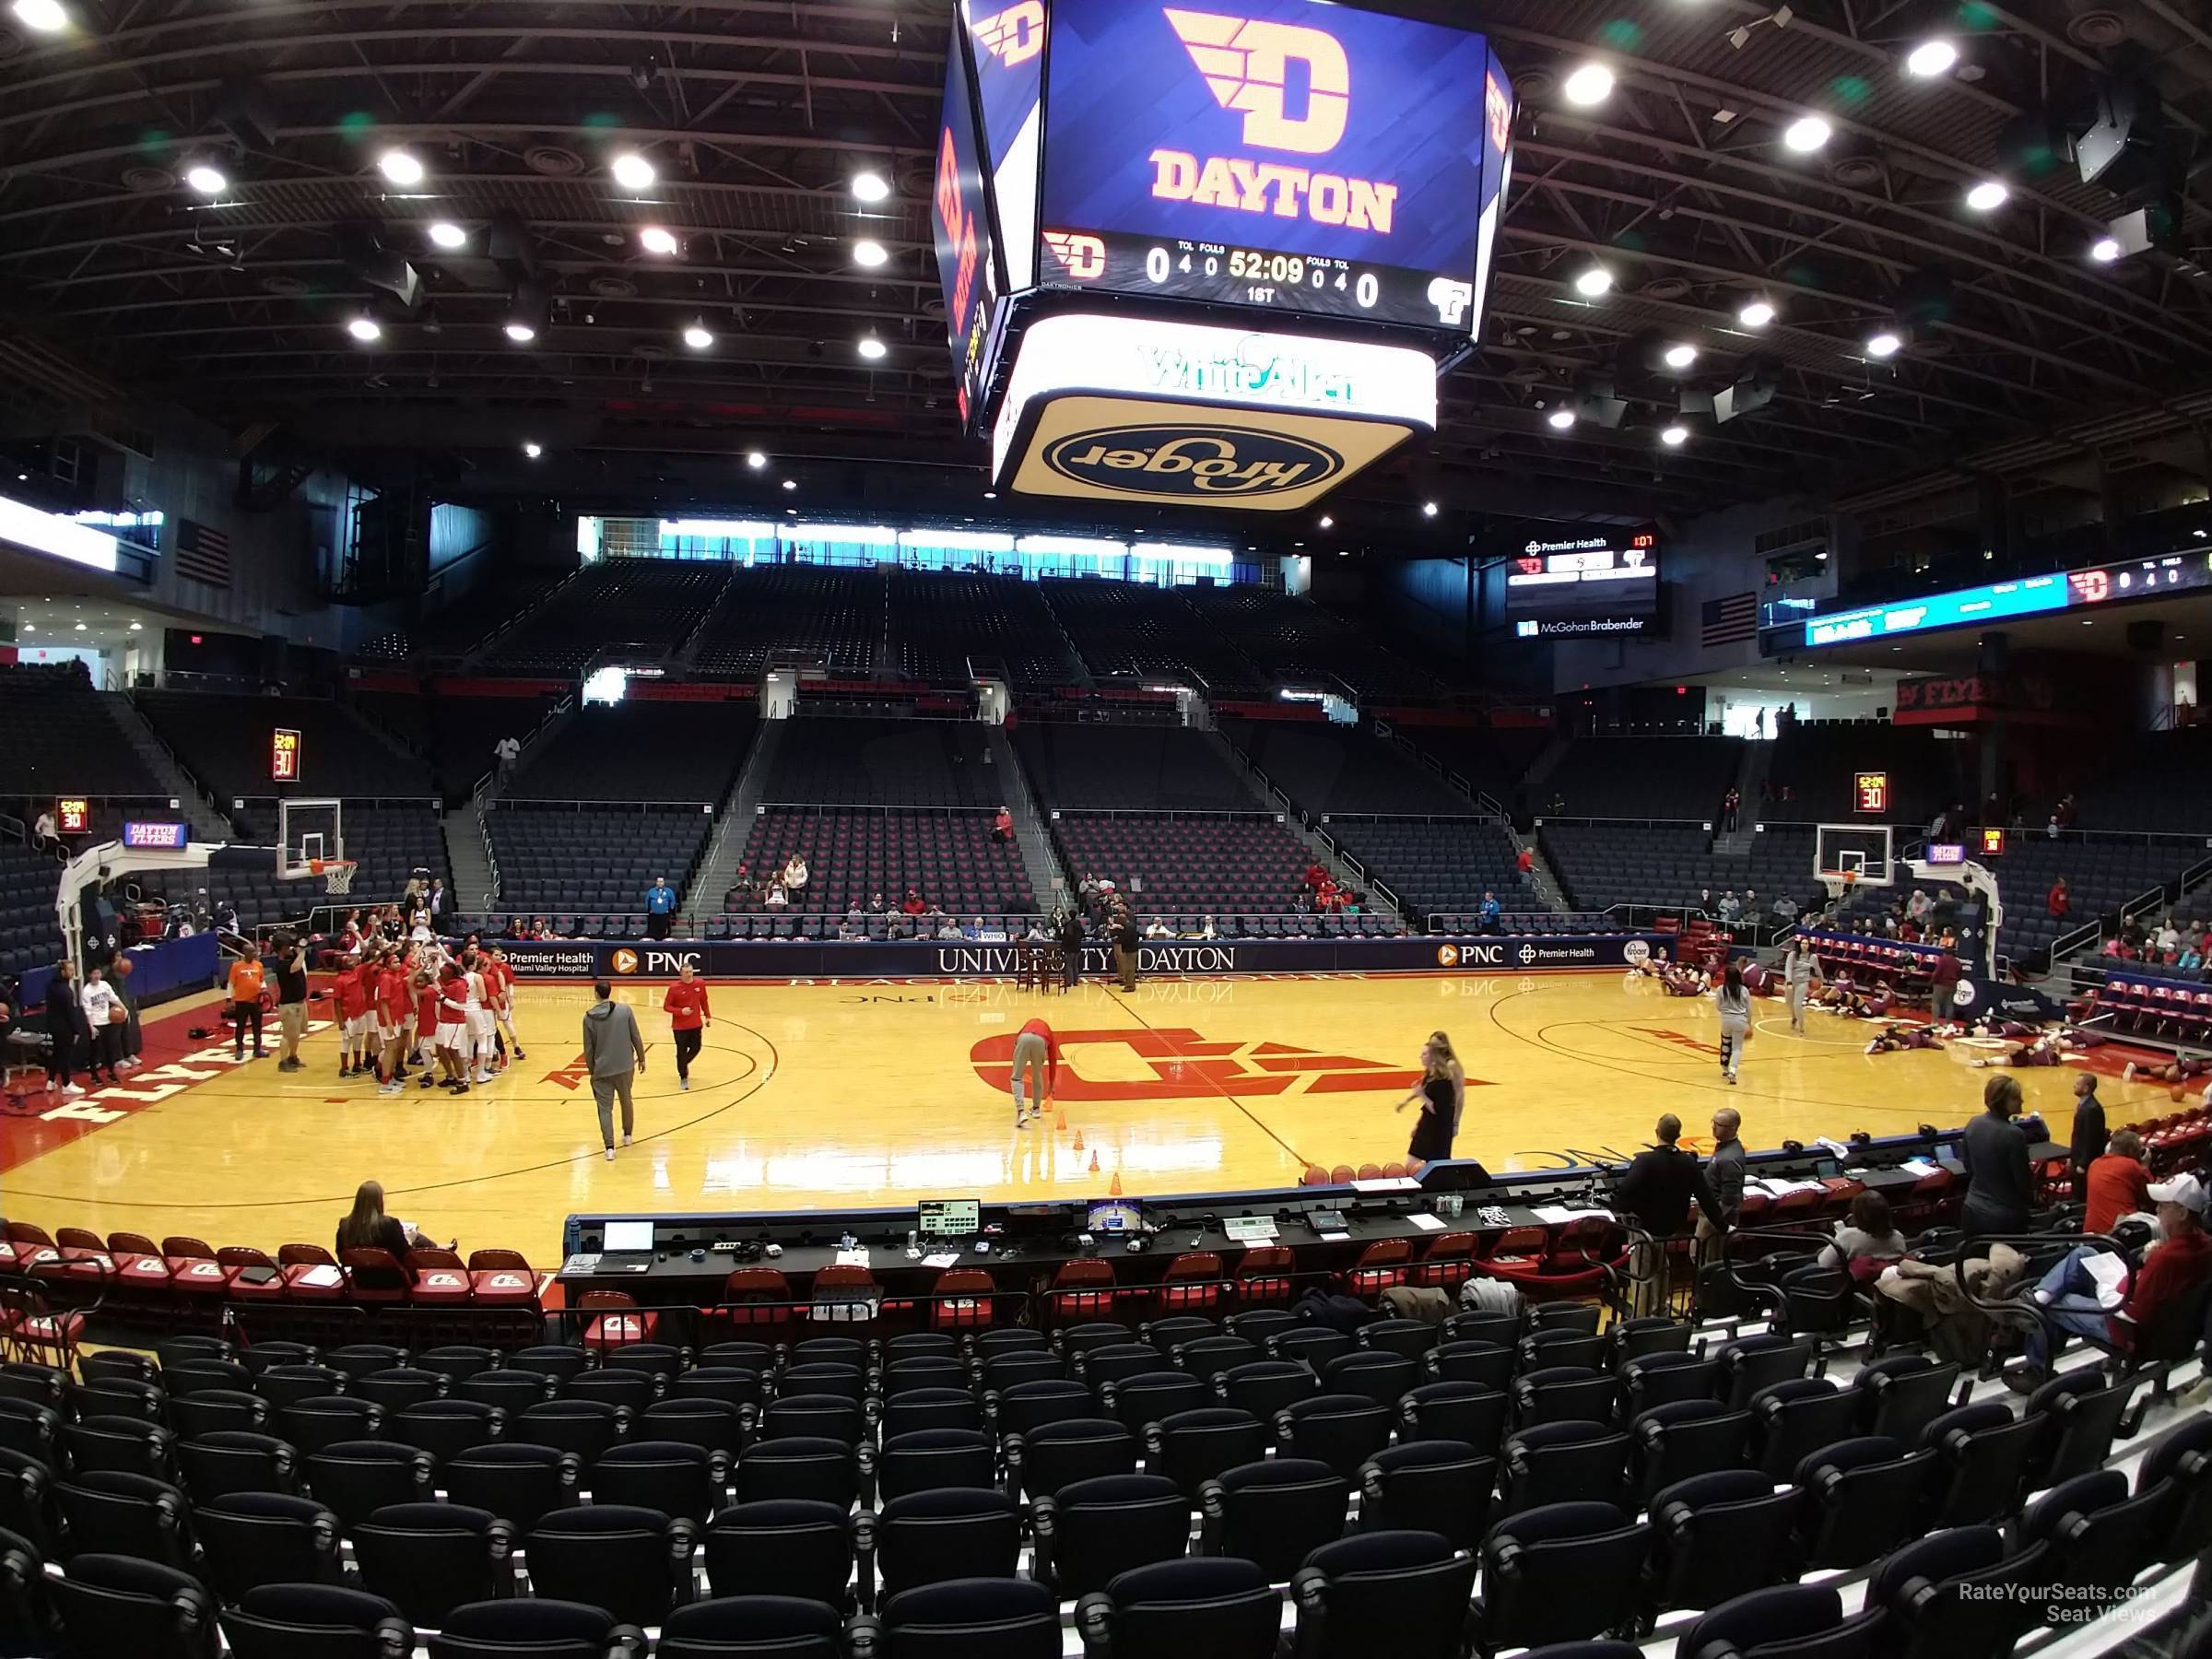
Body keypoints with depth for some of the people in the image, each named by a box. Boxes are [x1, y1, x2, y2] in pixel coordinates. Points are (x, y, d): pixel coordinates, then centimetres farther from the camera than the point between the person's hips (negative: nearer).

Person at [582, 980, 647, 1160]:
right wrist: (641, 1058, 10)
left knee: (605, 1108, 5)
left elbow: (588, 1048, -2)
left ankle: (610, 1147, -4)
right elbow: (636, 1038, -4)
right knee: (626, 1100, 22)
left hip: (602, 1069, -1)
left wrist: (591, 1069, 12)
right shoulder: (625, 1010, -7)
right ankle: (627, 1135, 37)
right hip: (625, 1066, 1)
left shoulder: (589, 1017, -8)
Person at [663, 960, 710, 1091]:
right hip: (680, 1027, -4)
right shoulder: (674, 988, -14)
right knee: (682, 1052, 3)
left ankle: (683, 1064, 43)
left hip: (696, 1025, 4)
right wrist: (681, 1011, -22)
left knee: (695, 1048, 12)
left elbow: (703, 1001, 10)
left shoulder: (699, 984, -4)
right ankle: (683, 1078, 21)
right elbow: (666, 1007, -8)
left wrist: (707, 1016, 9)